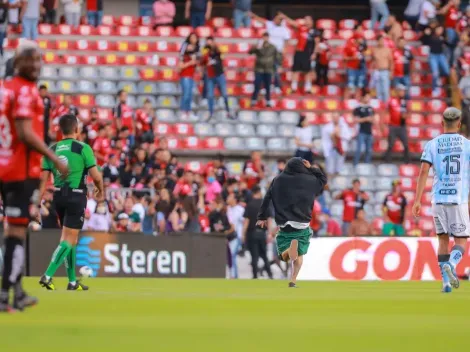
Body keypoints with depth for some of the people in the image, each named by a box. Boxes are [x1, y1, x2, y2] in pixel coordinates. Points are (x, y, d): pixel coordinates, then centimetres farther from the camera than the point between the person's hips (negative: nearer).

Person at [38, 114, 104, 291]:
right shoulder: (83, 148, -9)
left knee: (71, 239, 17)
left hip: (59, 196, 6)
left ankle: (72, 281, 21)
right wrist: (101, 191, 10)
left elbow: (43, 179, 1)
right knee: (68, 240, -5)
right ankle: (48, 276, -19)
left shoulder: (52, 150, 5)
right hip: (76, 197, -6)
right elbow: (96, 175, -8)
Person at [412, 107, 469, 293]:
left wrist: (417, 200, -5)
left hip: (438, 199, 2)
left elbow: (423, 172, -4)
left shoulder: (432, 145, 4)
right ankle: (451, 264, -25)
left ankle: (446, 281, 5)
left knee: (443, 240, 12)